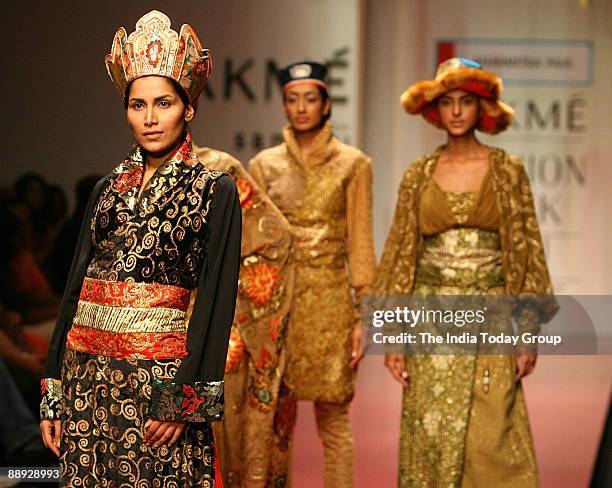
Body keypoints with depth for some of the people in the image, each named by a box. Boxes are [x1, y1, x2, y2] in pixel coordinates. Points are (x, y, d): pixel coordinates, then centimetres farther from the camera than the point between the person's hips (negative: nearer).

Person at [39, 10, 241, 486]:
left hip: (160, 376, -4)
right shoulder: (108, 188, 12)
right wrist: (53, 391, 7)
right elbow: (77, 285, 11)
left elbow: (214, 301, -7)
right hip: (87, 375, 4)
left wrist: (186, 401, -14)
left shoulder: (215, 191, -1)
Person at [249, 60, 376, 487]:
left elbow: (360, 243, 1)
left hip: (330, 300, -2)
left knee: (333, 419, 1)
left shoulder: (353, 164, 3)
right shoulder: (264, 165, 8)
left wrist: (363, 316, -3)